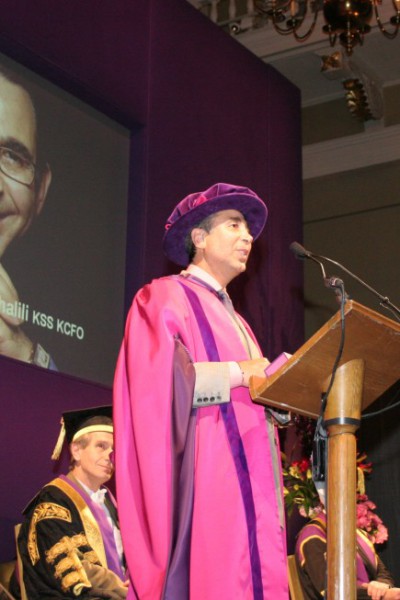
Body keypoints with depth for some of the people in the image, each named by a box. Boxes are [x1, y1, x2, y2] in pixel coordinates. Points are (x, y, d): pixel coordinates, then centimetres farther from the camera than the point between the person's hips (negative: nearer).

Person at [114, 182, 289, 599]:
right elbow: (158, 378, -14)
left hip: (248, 478, 8)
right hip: (203, 475, -8)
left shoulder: (234, 320, 27)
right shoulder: (166, 297, 3)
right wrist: (238, 373, -11)